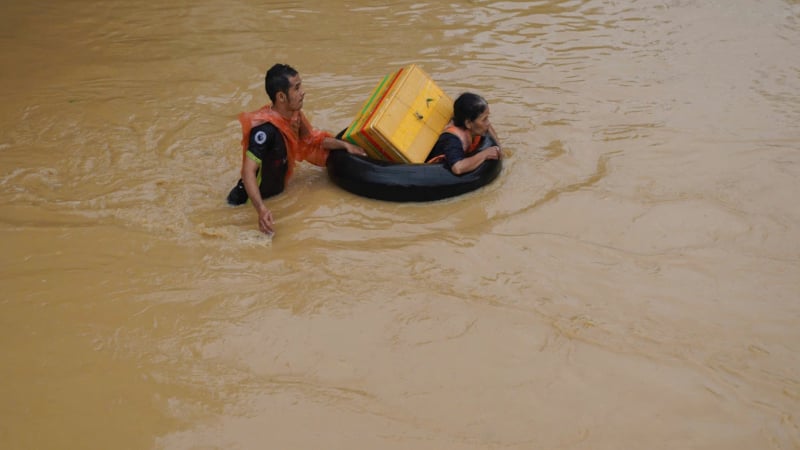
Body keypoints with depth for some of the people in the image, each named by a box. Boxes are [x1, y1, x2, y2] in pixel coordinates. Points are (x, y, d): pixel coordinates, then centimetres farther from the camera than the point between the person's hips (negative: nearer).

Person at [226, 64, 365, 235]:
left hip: (277, 187, 7)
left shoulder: (294, 115, -7)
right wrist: (261, 209, -48)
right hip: (262, 192, -7)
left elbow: (311, 138, 13)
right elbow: (248, 171, -37)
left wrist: (344, 145, 7)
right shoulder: (265, 129, -31)